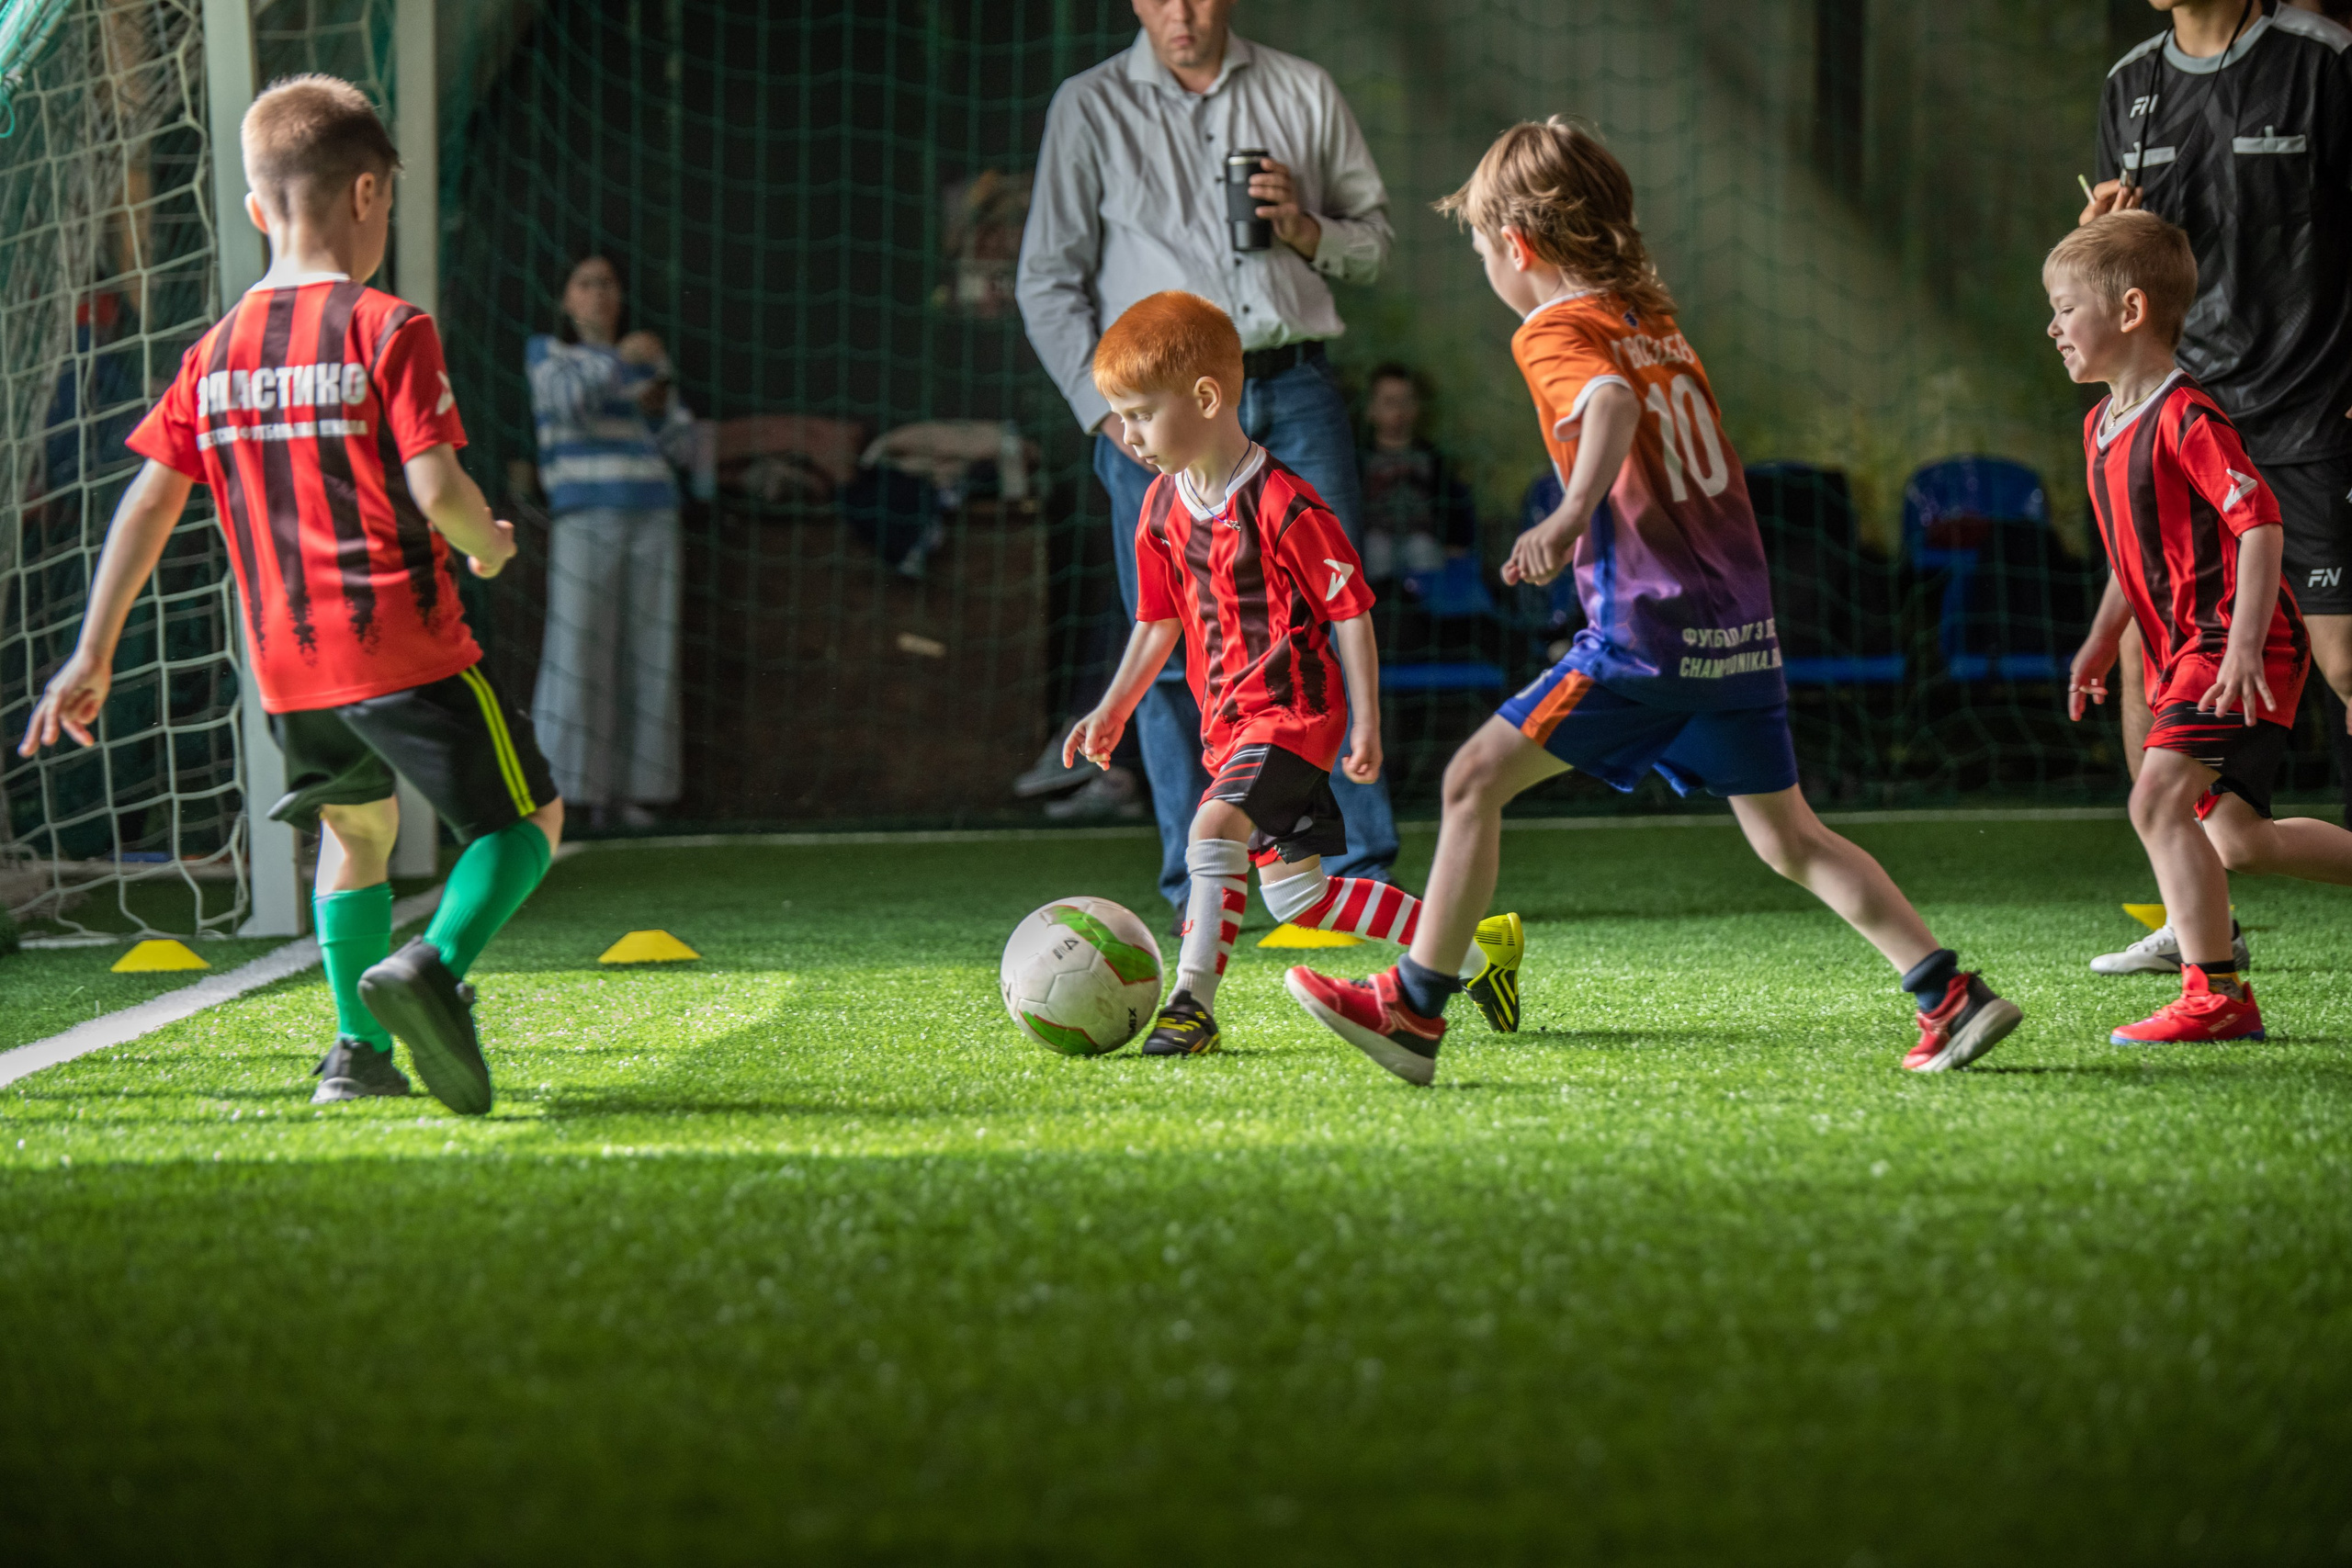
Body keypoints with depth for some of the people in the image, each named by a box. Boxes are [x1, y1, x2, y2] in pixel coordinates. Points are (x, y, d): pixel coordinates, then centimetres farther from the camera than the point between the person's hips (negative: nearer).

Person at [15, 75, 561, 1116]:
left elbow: (147, 501, 5)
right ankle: (434, 963, -19)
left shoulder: (214, 354, 8)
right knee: (526, 819, 6)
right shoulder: (388, 331, -8)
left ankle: (360, 1051, 19)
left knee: (356, 832, 26)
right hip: (403, 642, -5)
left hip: (285, 665, 6)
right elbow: (436, 490, -15)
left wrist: (93, 656, 8)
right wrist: (490, 544, 7)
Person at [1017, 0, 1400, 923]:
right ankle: (1195, 893, 1)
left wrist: (1308, 232, -5)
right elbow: (1048, 283, 5)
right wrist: (1103, 407, -6)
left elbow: (1376, 241, 17)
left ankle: (1364, 872, 0)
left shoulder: (1303, 94, 11)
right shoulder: (1091, 109, 5)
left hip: (1295, 392, 2)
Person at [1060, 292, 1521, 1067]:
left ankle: (1192, 1002, -25)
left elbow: (1351, 610, -14)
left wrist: (1366, 725, -14)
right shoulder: (1164, 506, 5)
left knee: (1215, 829, -28)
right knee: (1294, 893, 11)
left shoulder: (1282, 504, -19)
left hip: (1294, 710, -9)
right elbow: (1161, 618, 18)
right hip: (1230, 717, 9)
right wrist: (1113, 709, 15)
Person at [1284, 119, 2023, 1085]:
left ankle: (1414, 1008, 0)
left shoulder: (1553, 331, -6)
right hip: (1743, 624, 8)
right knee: (1786, 836, 14)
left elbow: (1614, 402, -28)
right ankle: (1951, 994, 7)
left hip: (1649, 633, -8)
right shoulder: (1654, 316, 17)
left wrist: (1569, 517, -41)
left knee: (1476, 779, 0)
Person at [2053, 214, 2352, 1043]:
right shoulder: (2103, 426, 13)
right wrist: (2101, 642, 20)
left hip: (2237, 648, -10)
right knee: (2235, 836, 12)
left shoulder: (2185, 418, -17)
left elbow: (2261, 523, -22)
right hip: (2184, 650, 10)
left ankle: (2215, 995, -19)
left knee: (2159, 798, -20)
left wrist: (2244, 647, -28)